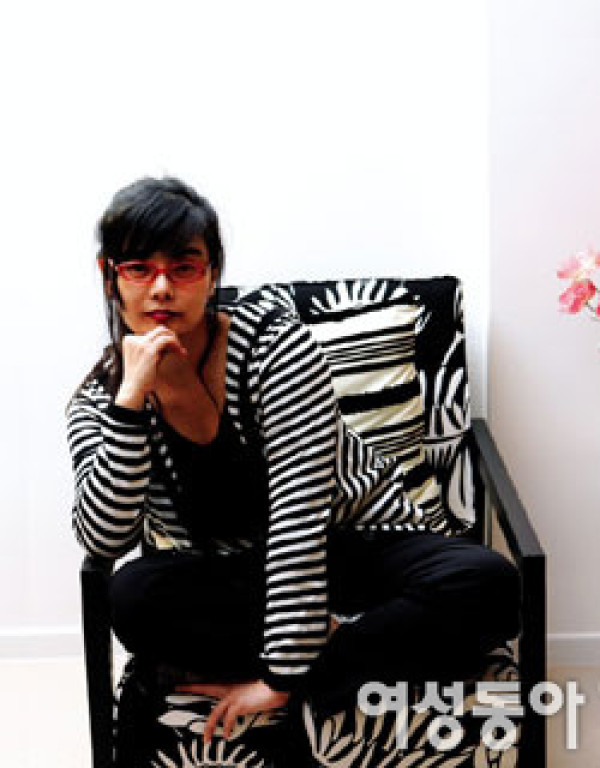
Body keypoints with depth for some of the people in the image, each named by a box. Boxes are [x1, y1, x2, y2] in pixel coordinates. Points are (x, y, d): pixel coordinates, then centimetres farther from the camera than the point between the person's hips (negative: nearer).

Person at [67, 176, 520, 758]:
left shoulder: (273, 340, -19)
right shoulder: (99, 399, -7)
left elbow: (301, 509, -25)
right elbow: (103, 539, -20)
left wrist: (279, 676, -30)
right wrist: (132, 400, -30)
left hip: (358, 540, -1)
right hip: (236, 580, 2)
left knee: (489, 584, -30)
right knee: (133, 596, -31)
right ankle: (341, 642, -19)